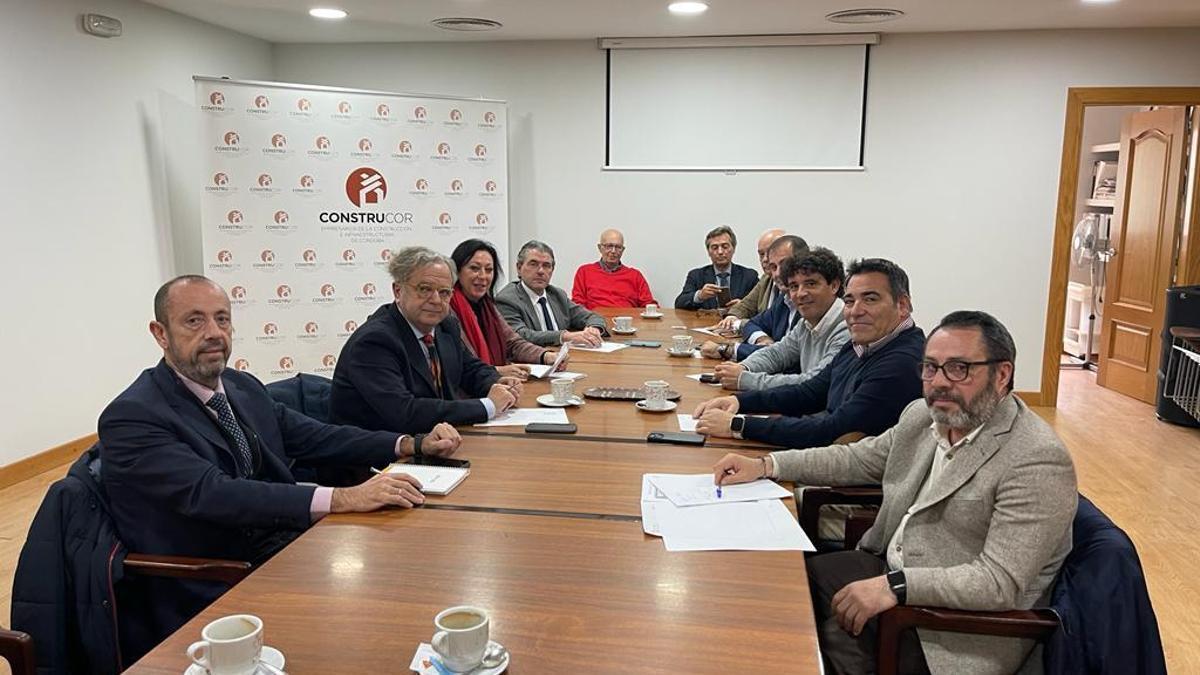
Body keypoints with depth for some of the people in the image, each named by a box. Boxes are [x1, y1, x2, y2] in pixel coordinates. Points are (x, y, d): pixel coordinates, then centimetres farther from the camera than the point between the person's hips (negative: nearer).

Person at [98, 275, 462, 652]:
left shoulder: (243, 386, 10)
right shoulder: (130, 418, -14)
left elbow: (315, 438, 12)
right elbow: (210, 493, -27)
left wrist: (413, 444, -1)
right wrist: (343, 498, -36)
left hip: (285, 545, 7)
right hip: (212, 595, -7)